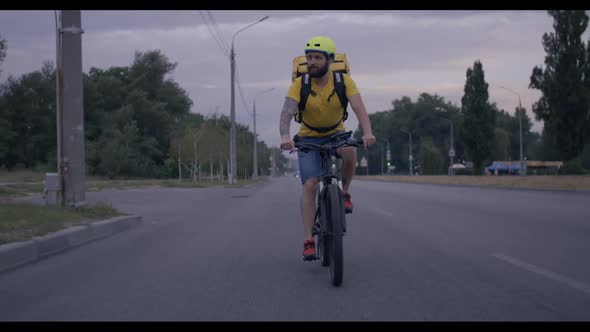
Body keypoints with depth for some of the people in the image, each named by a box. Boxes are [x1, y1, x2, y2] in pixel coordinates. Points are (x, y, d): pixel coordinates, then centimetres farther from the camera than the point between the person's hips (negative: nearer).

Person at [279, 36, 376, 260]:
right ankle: (308, 241, -12)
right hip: (309, 138, 0)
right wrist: (285, 136, -50)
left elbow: (359, 108, -27)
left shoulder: (344, 81, -16)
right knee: (310, 185, -16)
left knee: (349, 149, -34)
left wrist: (367, 133, -47)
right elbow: (287, 113, -29)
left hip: (336, 134, 0)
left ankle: (344, 192, -7)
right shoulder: (300, 84, -17)